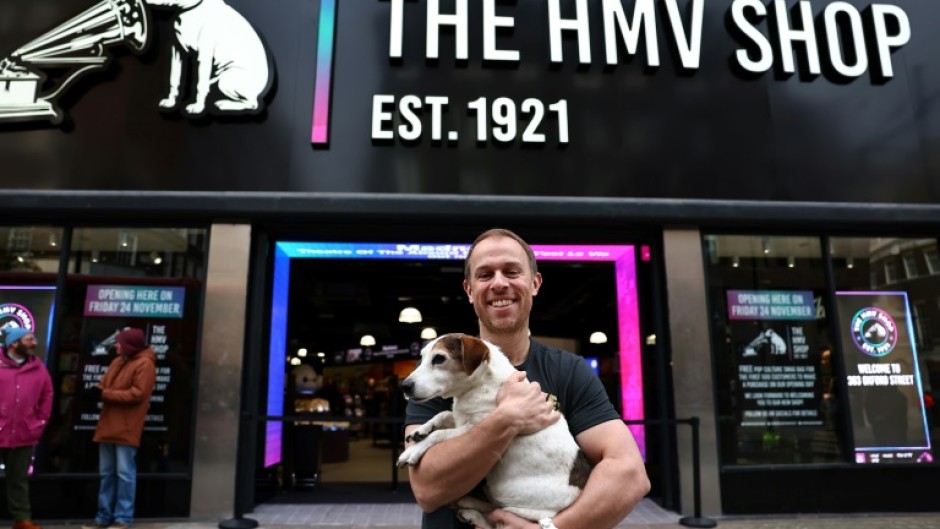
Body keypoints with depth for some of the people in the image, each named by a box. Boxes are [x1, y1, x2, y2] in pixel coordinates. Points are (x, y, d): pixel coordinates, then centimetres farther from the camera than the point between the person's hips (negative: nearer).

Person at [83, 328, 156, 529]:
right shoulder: (118, 361, 17)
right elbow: (105, 384, 19)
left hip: (126, 428, -9)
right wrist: (98, 390, -6)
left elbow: (137, 393, -19)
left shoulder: (145, 364, -11)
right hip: (108, 425, 9)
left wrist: (105, 393, -16)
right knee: (106, 473, 13)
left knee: (124, 473, -3)